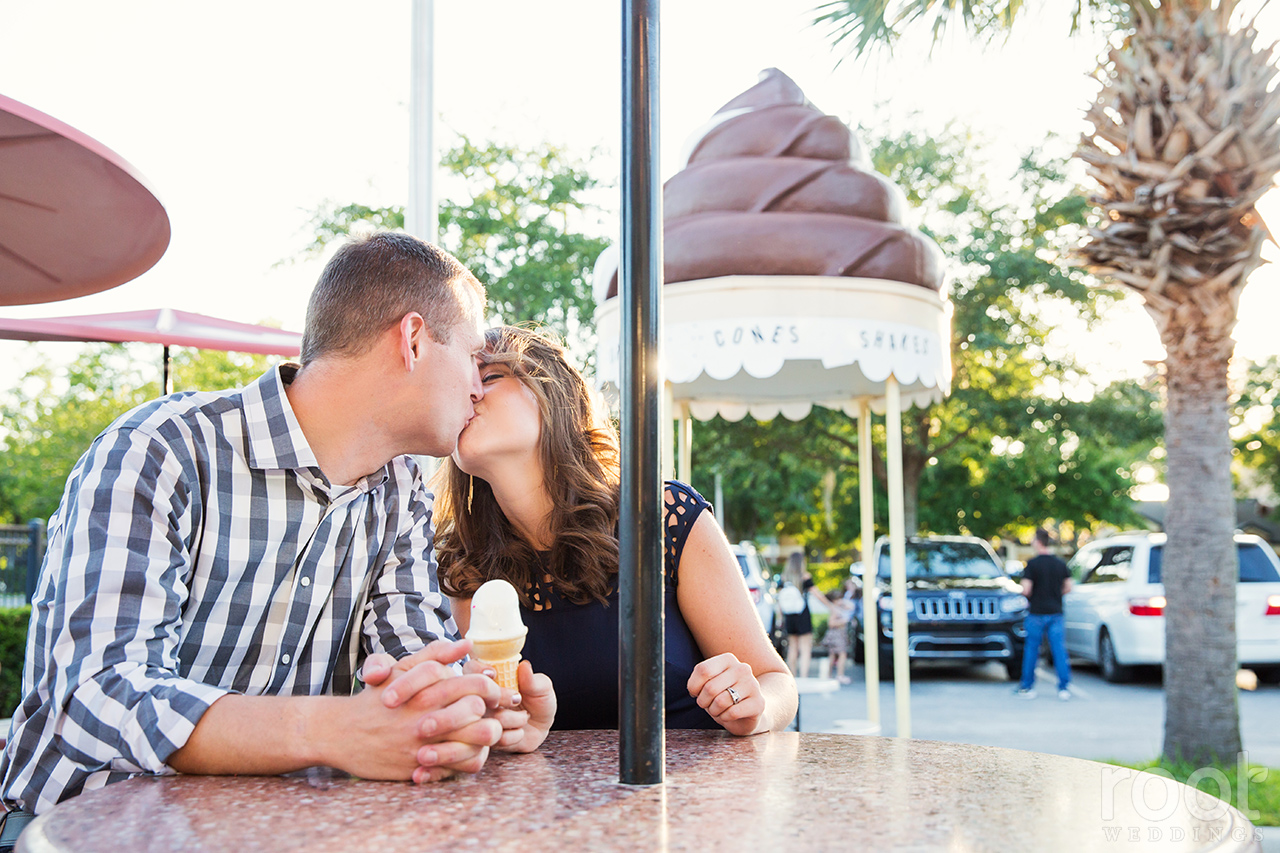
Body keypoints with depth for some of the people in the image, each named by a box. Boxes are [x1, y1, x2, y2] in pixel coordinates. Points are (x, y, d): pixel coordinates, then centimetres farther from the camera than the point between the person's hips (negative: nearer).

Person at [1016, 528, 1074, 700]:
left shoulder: (1032, 564, -10)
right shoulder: (1060, 564, 5)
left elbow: (1026, 590, -15)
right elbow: (1068, 587, 8)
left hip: (1037, 613, -3)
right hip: (1056, 612, 4)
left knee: (1031, 650, 8)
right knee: (1059, 650, 2)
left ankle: (1027, 687, 14)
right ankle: (1064, 687, -2)